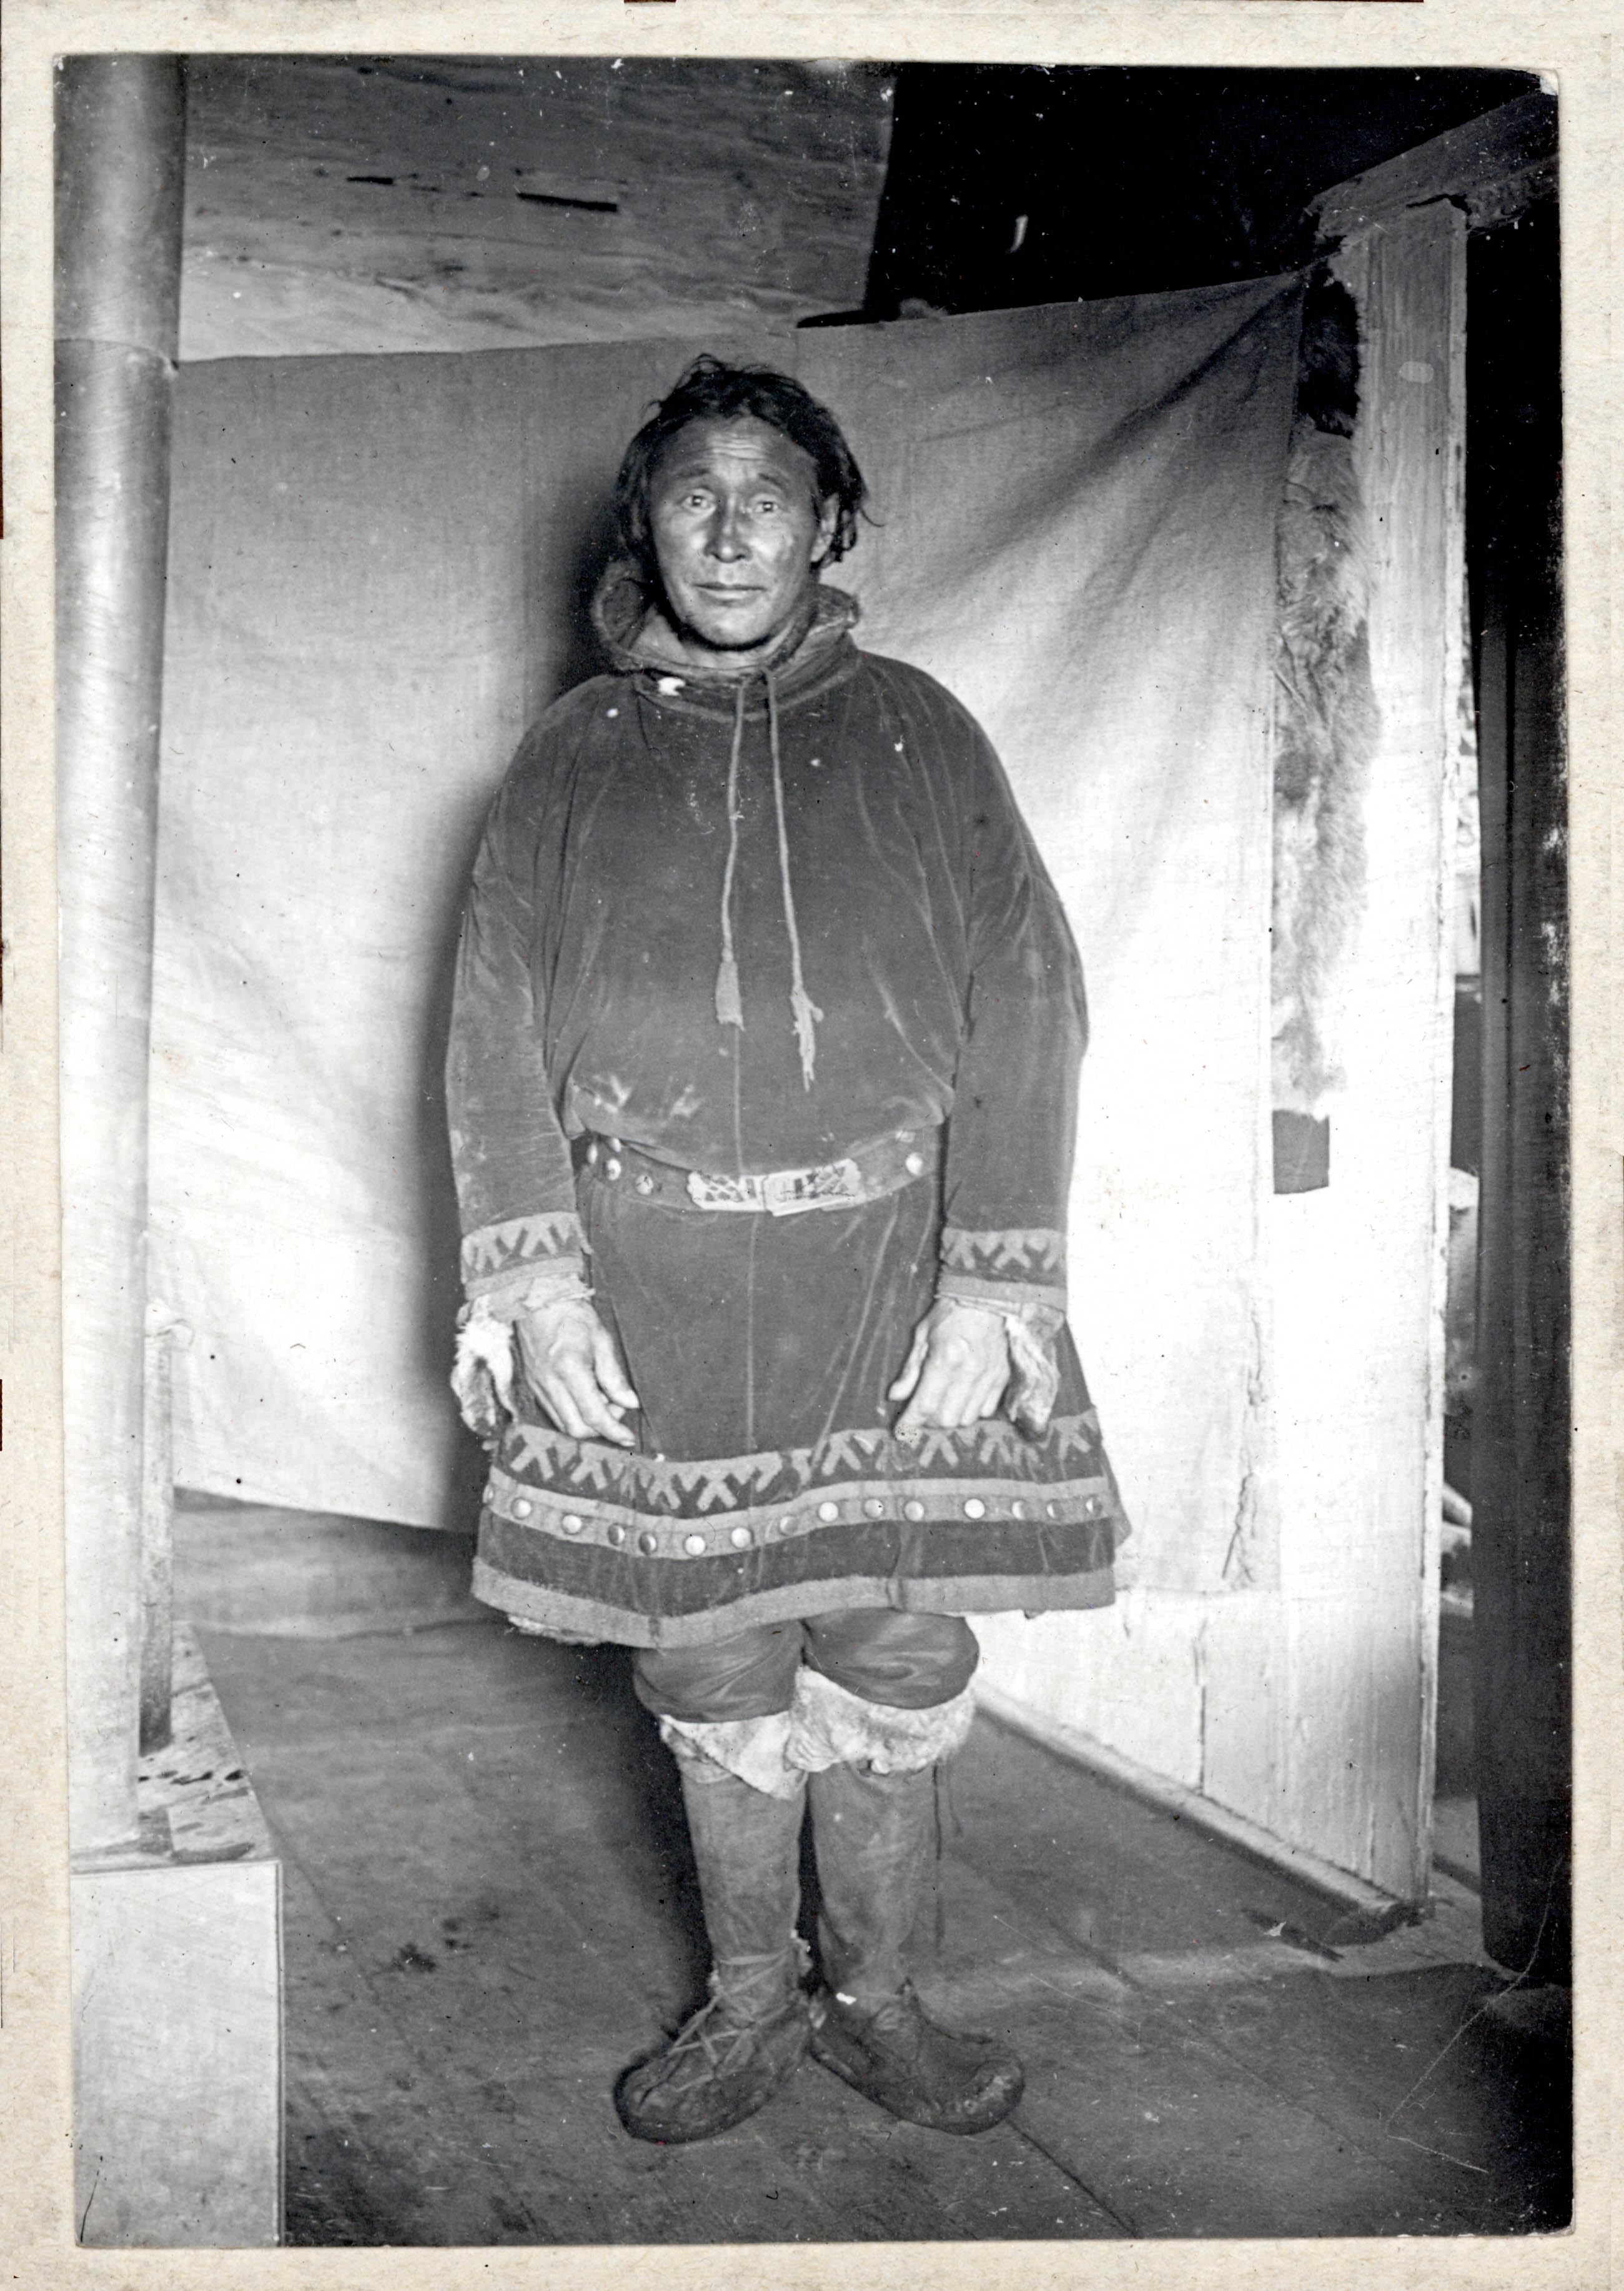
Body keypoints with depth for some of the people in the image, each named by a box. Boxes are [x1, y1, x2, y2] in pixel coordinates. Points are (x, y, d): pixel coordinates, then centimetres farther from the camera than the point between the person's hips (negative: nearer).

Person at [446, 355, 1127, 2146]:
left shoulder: (914, 736, 5)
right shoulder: (576, 756, 8)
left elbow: (1025, 1007, -1)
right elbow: (497, 1026, 4)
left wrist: (989, 1286, -10)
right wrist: (531, 1274, -8)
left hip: (885, 1268, 0)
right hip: (654, 1286, 1)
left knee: (894, 1652, 6)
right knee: (712, 1662, 9)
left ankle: (874, 1997, 27)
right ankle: (749, 2002, 28)